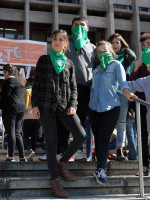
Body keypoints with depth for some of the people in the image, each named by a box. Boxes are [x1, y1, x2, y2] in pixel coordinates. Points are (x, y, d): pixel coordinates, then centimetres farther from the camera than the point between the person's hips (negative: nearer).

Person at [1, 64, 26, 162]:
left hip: (11, 108, -8)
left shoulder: (10, 80, -9)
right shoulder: (20, 81, 19)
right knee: (17, 132, 11)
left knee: (11, 132, -5)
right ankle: (22, 156, 10)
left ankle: (11, 156, -3)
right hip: (21, 108, 8)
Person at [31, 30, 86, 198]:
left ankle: (61, 164, 10)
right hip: (46, 106, -2)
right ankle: (54, 182, 4)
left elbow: (73, 87, 13)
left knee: (81, 135, -12)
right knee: (51, 142, -2)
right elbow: (36, 83, 6)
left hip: (64, 106, 2)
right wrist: (34, 105, -3)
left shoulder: (69, 63, 15)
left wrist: (73, 105, -3)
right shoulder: (43, 60, 10)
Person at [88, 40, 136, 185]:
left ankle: (101, 169, -15)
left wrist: (126, 92, -37)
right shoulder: (96, 69, 17)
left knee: (104, 137, -13)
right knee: (97, 137, 5)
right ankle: (100, 166, 14)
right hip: (94, 107, 5)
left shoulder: (116, 65, 0)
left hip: (111, 107, -5)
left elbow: (122, 80, -19)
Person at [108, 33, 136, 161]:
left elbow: (133, 57, -5)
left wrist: (125, 49, 11)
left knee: (121, 121, 0)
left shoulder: (125, 57, 17)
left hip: (122, 90, 1)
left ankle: (120, 150, 4)